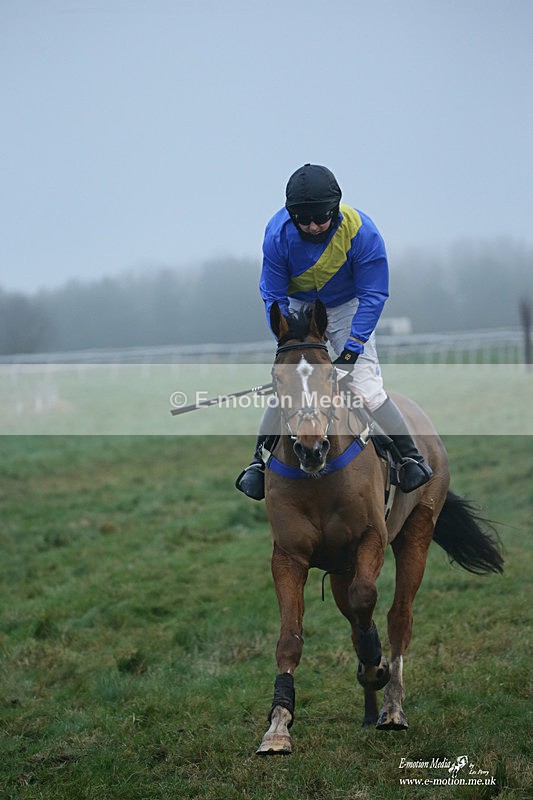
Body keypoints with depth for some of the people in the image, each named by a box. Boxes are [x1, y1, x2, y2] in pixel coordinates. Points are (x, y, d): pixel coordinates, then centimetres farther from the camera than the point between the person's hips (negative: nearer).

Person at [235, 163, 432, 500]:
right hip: (298, 306, 2)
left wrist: (351, 350, -26)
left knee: (366, 386, -14)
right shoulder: (278, 233, -25)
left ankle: (411, 457, -2)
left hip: (347, 308, -2)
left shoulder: (361, 232, -30)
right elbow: (273, 295, -14)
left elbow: (373, 295, -21)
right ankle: (259, 460, 8)